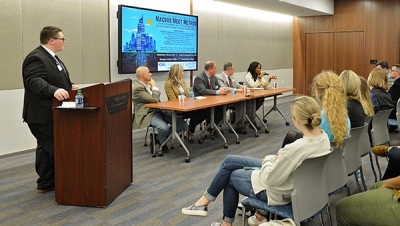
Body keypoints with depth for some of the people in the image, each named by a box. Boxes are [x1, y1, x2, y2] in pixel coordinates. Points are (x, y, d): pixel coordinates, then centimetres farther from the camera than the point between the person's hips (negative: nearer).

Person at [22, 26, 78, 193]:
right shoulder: (36, 57, -19)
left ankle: (47, 182, 27)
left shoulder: (51, 57, 16)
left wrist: (69, 86, 10)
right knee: (52, 147, -4)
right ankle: (46, 183, 10)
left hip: (51, 113, 11)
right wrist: (54, 91, -46)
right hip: (42, 114, -11)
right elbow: (34, 80, -32)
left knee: (47, 147, 16)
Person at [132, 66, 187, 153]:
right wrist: (154, 87, -8)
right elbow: (154, 99, -22)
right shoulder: (137, 88, -14)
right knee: (164, 128, -36)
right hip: (148, 114, -9)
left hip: (158, 110, 9)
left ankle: (157, 139, 4)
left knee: (182, 124, -8)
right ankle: (162, 144, -1)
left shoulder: (148, 84, 14)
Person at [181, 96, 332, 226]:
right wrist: (279, 157, 0)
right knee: (229, 161, 15)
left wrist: (269, 159, -8)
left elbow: (268, 179, -26)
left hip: (276, 191, -8)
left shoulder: (296, 148, -37)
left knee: (230, 176, 16)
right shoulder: (324, 137, -11)